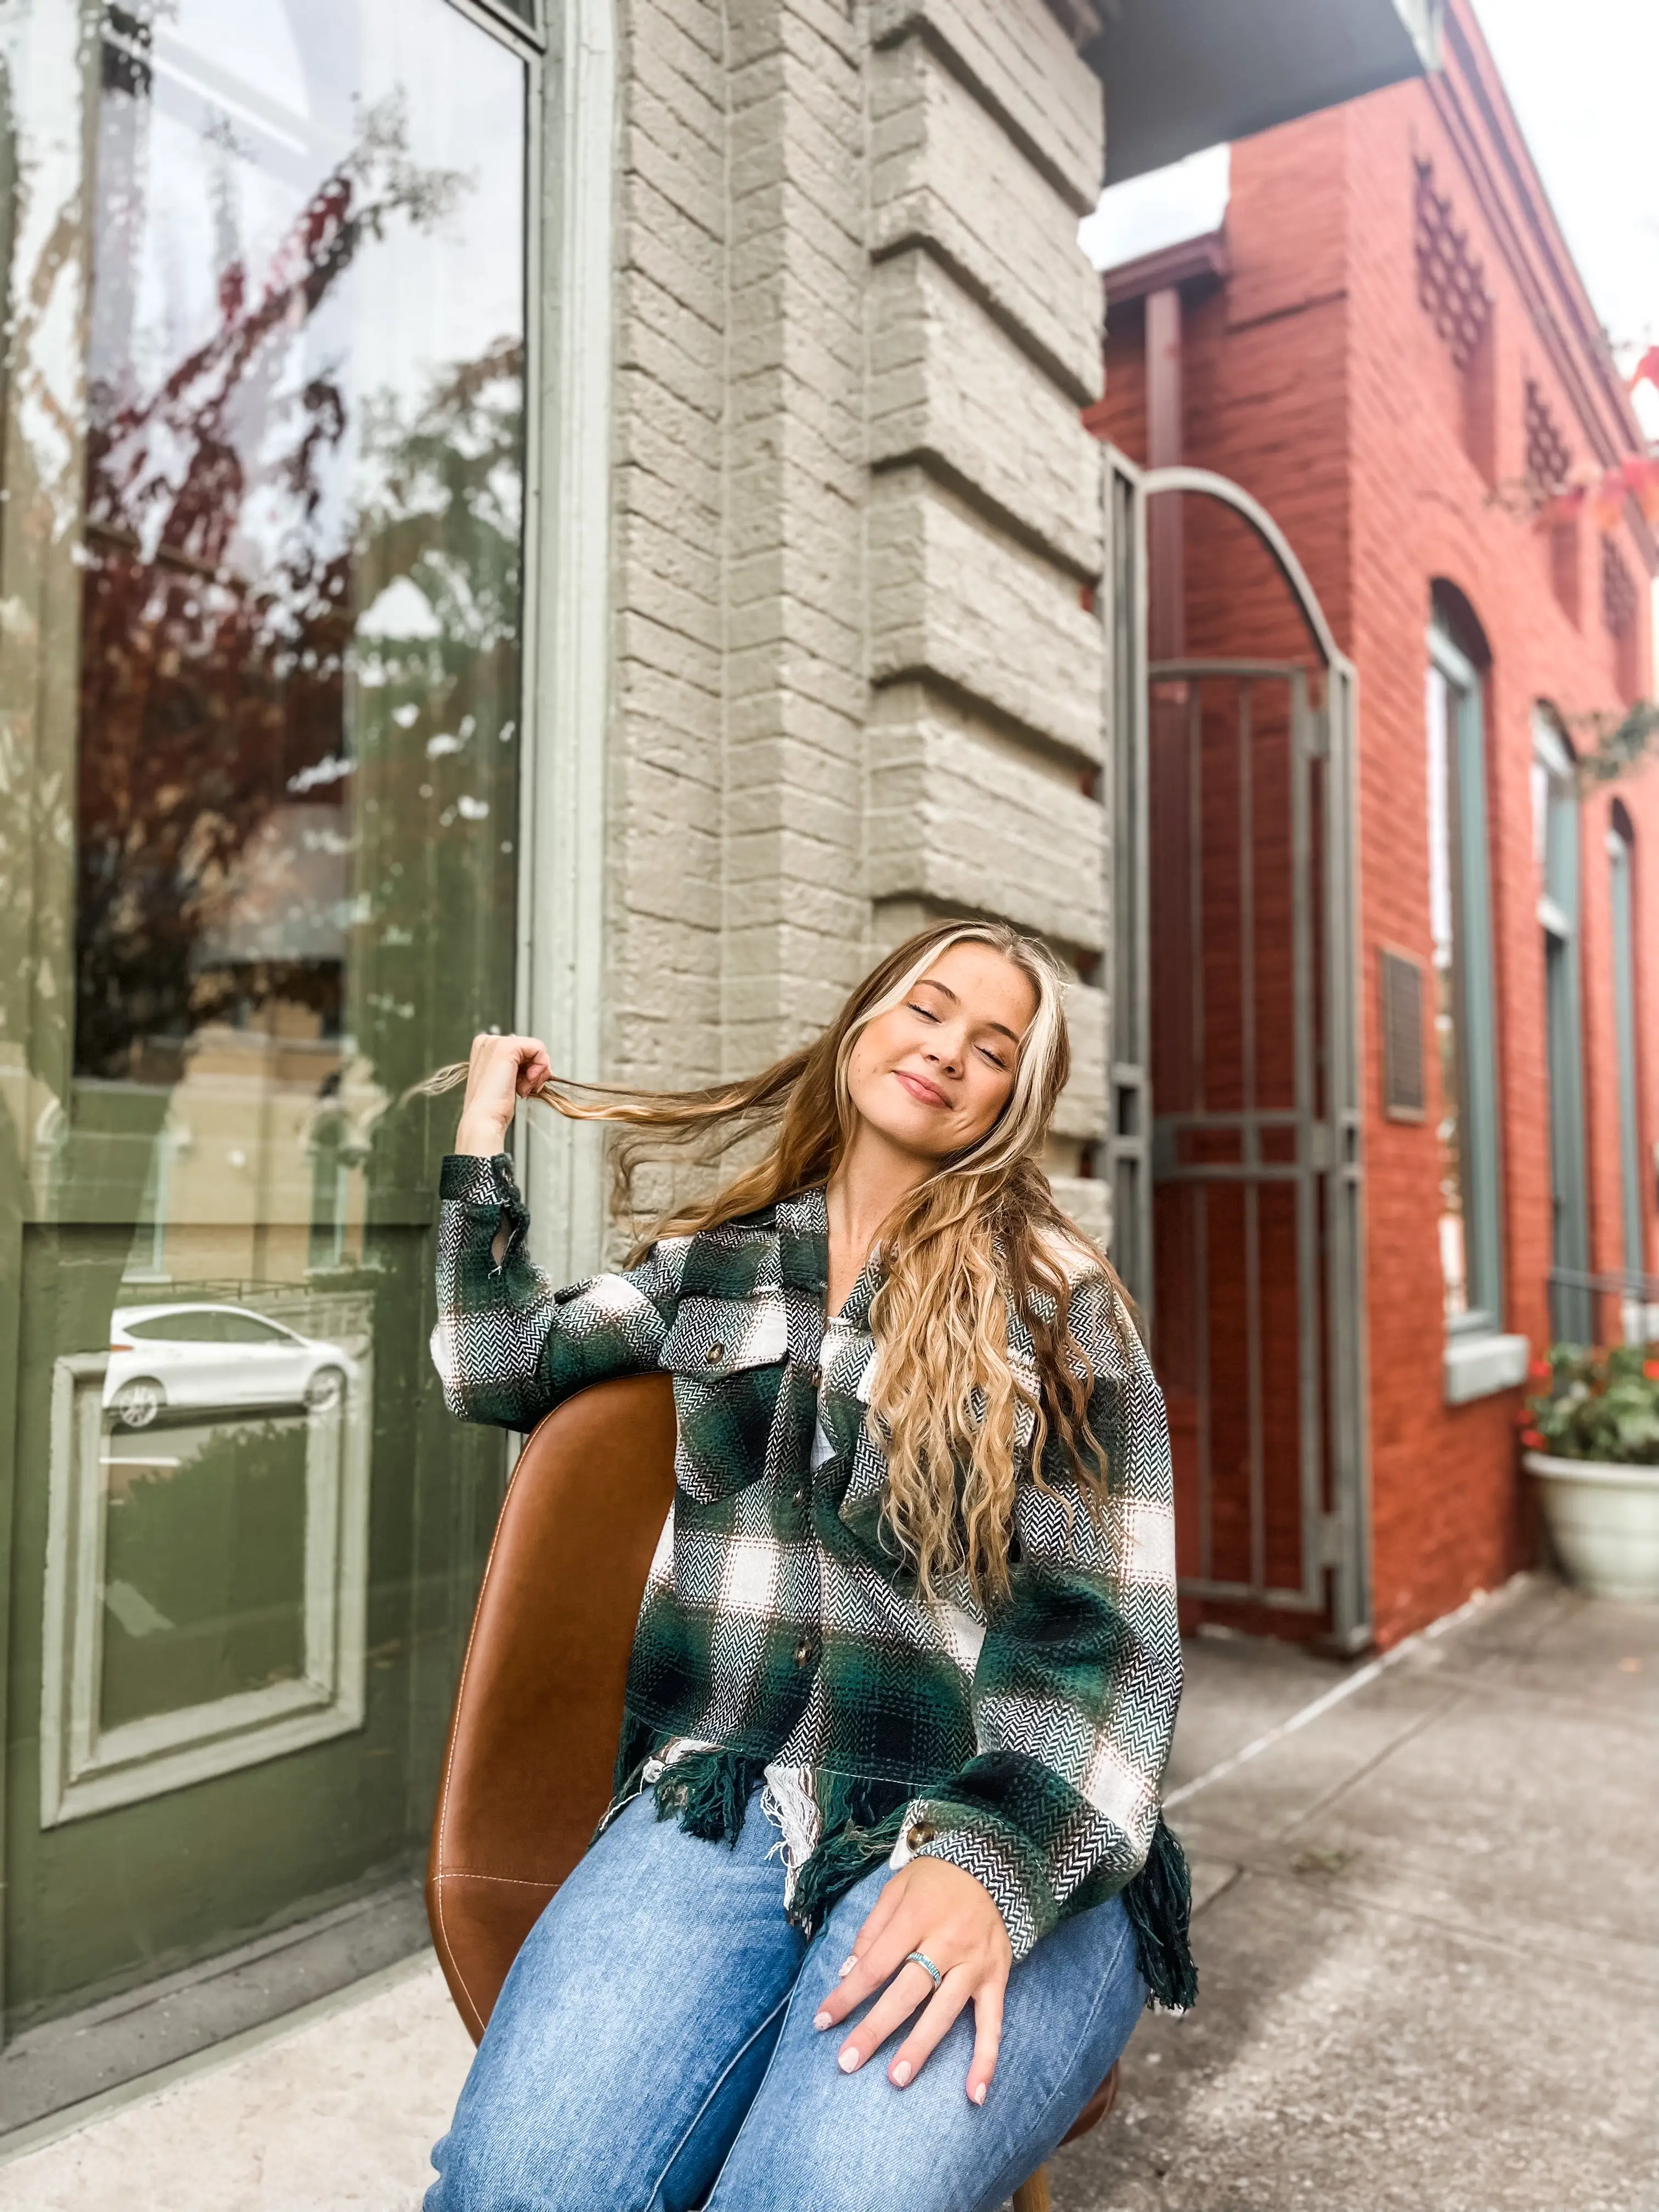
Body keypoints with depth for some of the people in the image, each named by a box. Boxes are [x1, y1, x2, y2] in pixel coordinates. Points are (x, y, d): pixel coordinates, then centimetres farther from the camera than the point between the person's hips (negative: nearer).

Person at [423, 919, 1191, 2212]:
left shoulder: (1057, 1295, 4)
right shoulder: (717, 1259, 15)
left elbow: (1110, 1631, -4)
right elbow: (504, 1373, 24)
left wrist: (994, 1860, -20)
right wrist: (485, 1134, 24)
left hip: (1003, 1836, -2)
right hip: (719, 1811, 3)